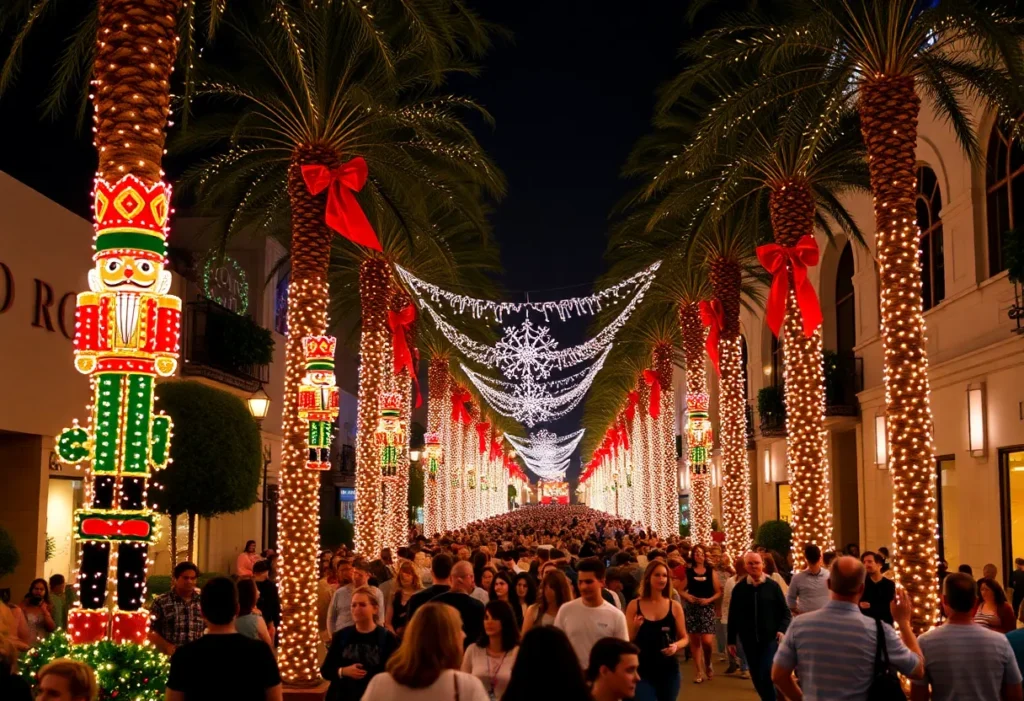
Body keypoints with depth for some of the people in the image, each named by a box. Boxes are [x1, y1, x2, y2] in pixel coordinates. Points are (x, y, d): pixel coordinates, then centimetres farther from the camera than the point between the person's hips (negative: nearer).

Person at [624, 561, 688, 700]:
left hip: (668, 670, 2)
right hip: (642, 671, -2)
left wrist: (676, 646, -14)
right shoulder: (634, 605, -2)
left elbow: (684, 638, 7)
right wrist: (635, 628, -19)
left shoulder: (675, 607, 1)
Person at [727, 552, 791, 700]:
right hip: (749, 640, 3)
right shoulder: (739, 588, 1)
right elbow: (733, 616, 6)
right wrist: (731, 640, 6)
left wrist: (782, 630, -14)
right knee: (757, 677, 10)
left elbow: (786, 612, 2)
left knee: (767, 674, -14)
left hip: (770, 638, -3)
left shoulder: (773, 586, -3)